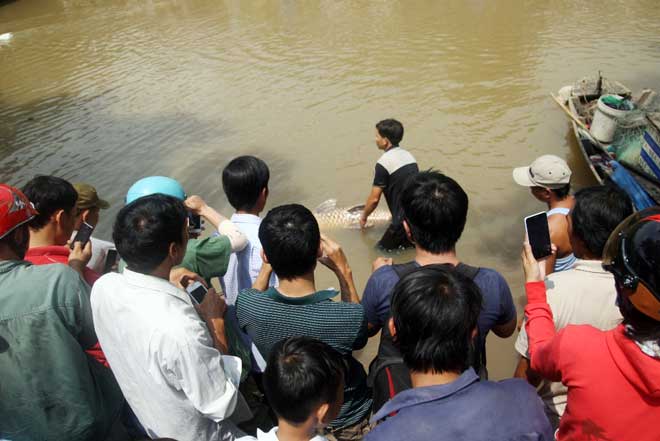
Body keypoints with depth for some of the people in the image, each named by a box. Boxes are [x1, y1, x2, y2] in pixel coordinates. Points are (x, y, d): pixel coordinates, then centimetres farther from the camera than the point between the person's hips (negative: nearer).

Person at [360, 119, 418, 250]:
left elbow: (374, 198, -10)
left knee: (383, 248, 11)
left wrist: (364, 216, 9)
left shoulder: (383, 163, -14)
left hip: (405, 218, -8)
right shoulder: (408, 155, 10)